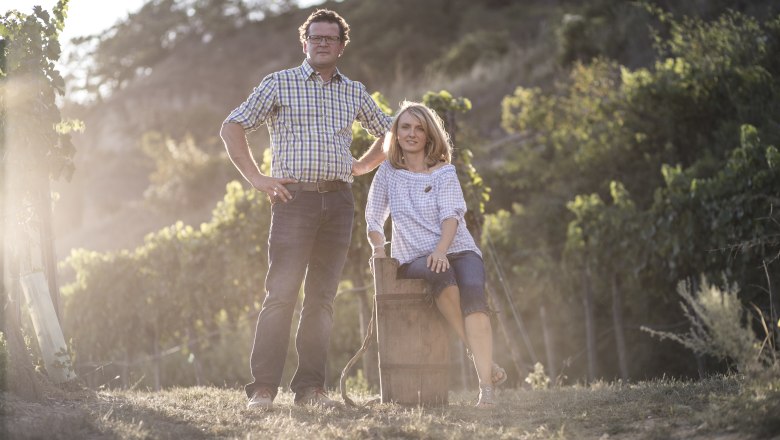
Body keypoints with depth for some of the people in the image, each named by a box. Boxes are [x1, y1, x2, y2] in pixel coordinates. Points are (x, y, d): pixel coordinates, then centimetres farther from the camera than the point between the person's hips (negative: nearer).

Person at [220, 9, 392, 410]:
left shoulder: (354, 92, 17)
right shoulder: (278, 84, 6)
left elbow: (390, 134, 30)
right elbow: (232, 128, 5)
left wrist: (361, 167, 17)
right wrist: (256, 178, -2)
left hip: (338, 200, 4)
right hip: (295, 197, -4)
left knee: (322, 298, 4)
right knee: (281, 293, -11)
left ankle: (311, 387, 7)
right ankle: (263, 388, -11)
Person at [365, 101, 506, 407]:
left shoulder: (444, 172, 9)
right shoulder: (388, 172, 13)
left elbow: (451, 215, -6)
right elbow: (374, 218, 17)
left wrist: (441, 250, -24)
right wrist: (378, 247, -4)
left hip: (457, 249, 0)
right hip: (413, 260, 0)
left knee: (472, 289, -34)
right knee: (440, 274, -37)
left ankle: (486, 388, -43)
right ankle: (485, 362, -33)